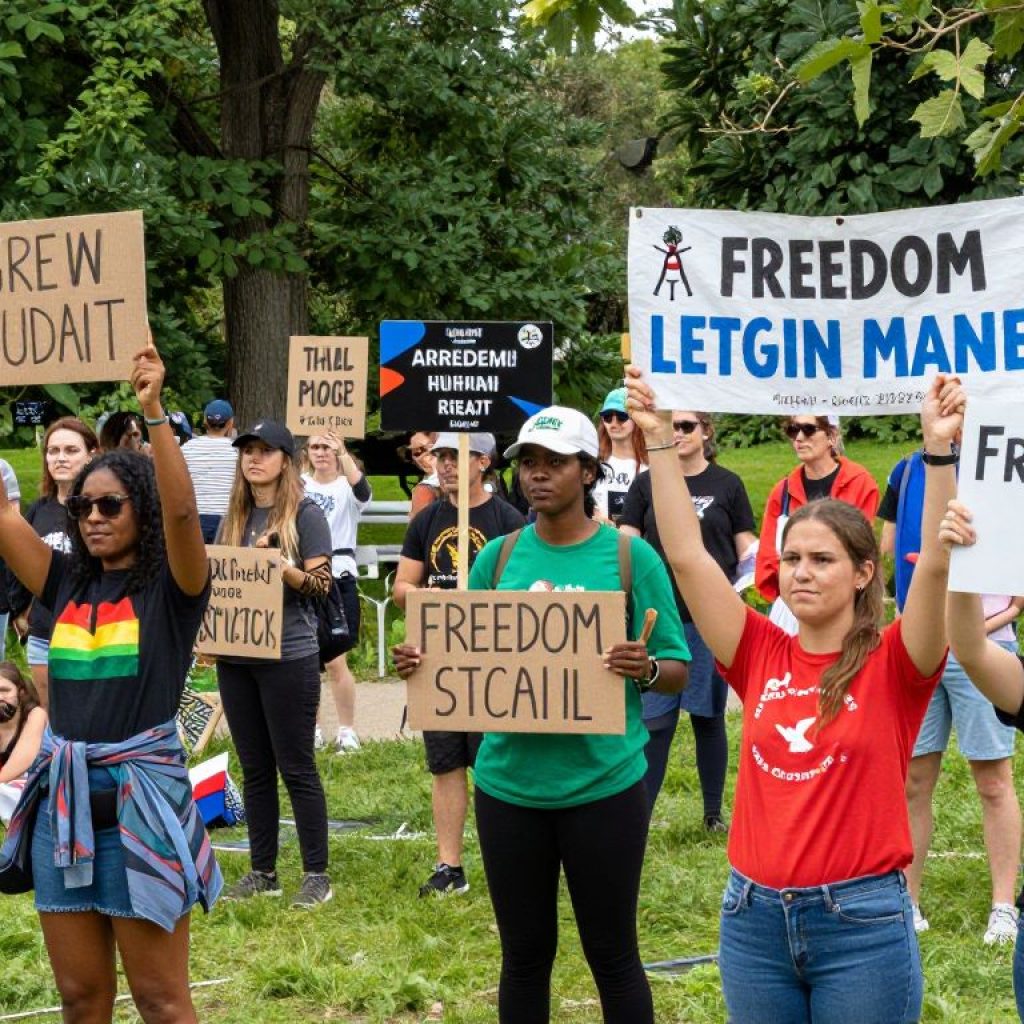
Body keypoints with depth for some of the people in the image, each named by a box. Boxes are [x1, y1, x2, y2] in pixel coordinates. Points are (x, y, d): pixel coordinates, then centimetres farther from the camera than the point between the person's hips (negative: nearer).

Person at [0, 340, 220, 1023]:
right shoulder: (68, 584, 10)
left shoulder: (173, 588, -4)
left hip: (141, 797, -5)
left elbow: (181, 510, -22)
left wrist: (153, 411, -29)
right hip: (63, 799, 5)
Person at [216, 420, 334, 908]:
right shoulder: (234, 518, 13)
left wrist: (282, 566, -24)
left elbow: (320, 583, -8)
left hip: (289, 656, -6)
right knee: (254, 768, 10)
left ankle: (316, 874, 4)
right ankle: (262, 871, 17)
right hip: (236, 657, 6)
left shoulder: (305, 514, -4)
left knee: (296, 768, -3)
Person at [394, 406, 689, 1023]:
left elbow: (677, 670, -3)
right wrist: (422, 664, -9)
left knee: (612, 954, 7)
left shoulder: (630, 556, -4)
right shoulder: (498, 557, 5)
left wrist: (645, 668, -25)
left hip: (603, 784, -3)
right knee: (524, 954, 13)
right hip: (509, 783, 3)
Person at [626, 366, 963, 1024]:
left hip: (862, 924, -4)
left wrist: (939, 449, -29)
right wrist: (658, 440, -5)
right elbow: (687, 555, -1)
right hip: (754, 918, 4)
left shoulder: (892, 666, -4)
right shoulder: (761, 656, 4)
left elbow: (936, 563, -19)